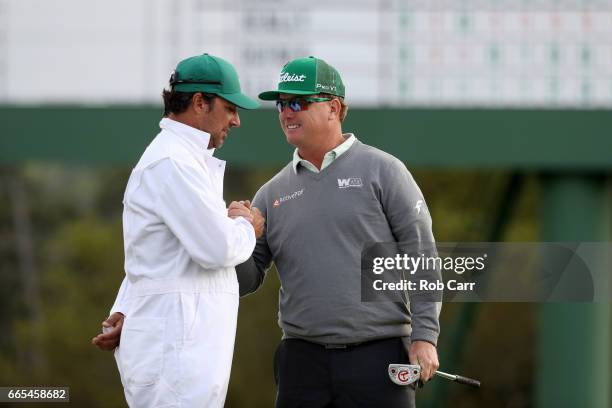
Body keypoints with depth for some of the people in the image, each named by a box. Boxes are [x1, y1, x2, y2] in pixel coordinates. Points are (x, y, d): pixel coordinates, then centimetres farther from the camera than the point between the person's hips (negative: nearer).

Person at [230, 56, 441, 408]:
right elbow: (246, 279, 12)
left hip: (379, 358, -4)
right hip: (303, 361, 4)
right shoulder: (272, 193, 12)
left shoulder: (382, 171, 1)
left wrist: (425, 335, -10)